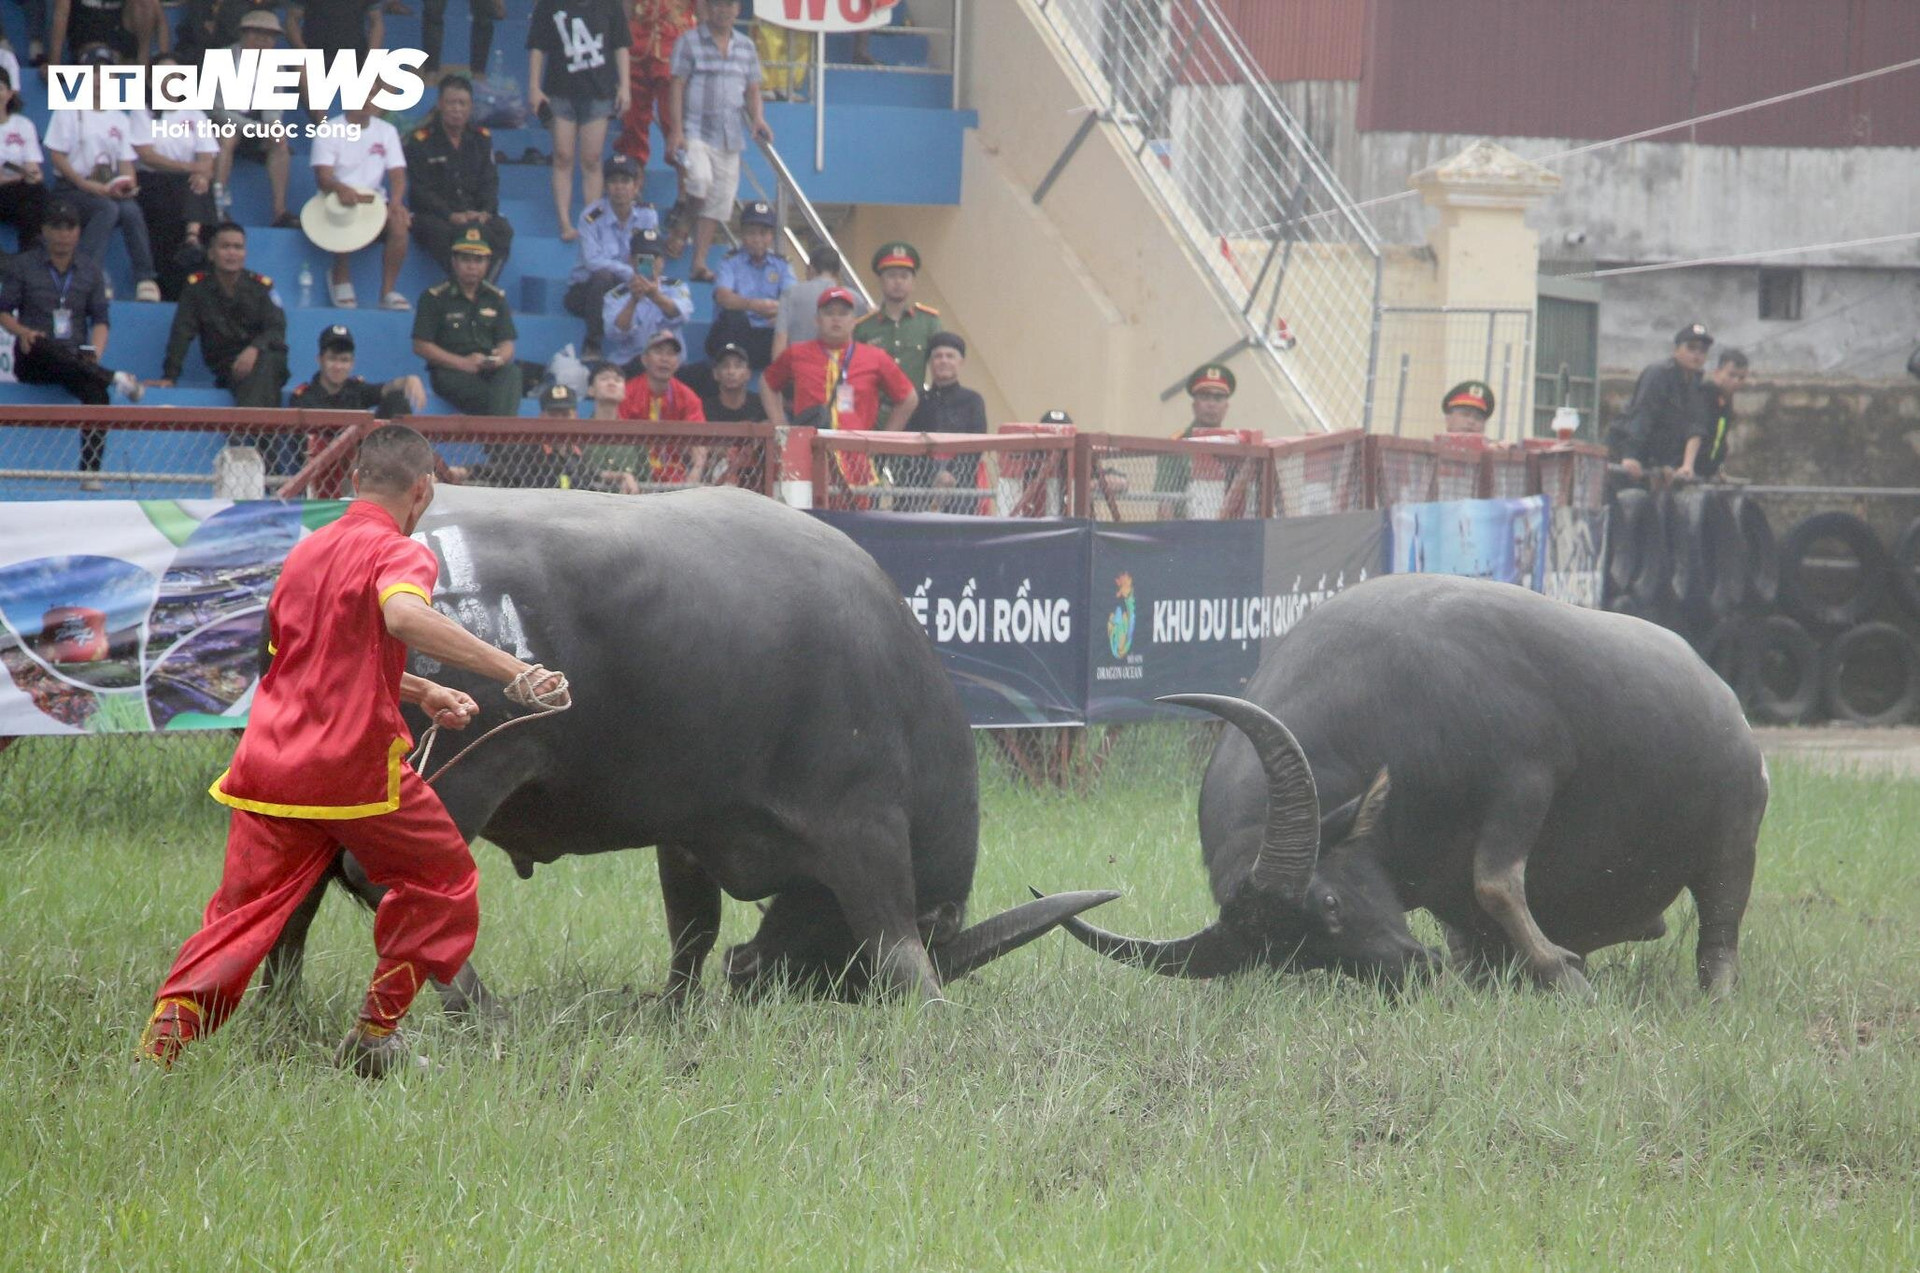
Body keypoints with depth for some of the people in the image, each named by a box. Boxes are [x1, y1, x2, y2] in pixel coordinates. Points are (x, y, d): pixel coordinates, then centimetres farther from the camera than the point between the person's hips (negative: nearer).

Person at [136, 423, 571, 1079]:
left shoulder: (304, 551, 19)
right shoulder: (400, 553, -6)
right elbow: (403, 614, -30)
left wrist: (423, 692, 36)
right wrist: (514, 673, -34)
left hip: (268, 764, 6)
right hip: (355, 766, -6)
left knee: (244, 910, 7)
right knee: (443, 879, 16)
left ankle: (166, 1029, -15)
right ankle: (376, 1032, 15)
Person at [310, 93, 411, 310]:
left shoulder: (387, 131, 11)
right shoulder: (328, 131, -1)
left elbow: (398, 175, 3)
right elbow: (323, 178, -13)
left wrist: (395, 202, -21)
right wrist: (340, 189, -38)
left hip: (375, 203, 3)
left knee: (399, 223, -30)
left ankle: (388, 292, -21)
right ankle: (342, 284, -18)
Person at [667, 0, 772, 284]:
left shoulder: (745, 48, 13)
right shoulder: (689, 42, 0)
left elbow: (752, 90, 17)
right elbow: (678, 86, -4)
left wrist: (757, 119, -3)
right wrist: (676, 130, -12)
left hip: (730, 136, 5)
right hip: (696, 130, -4)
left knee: (719, 203, 2)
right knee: (700, 181, -29)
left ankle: (699, 263, 8)